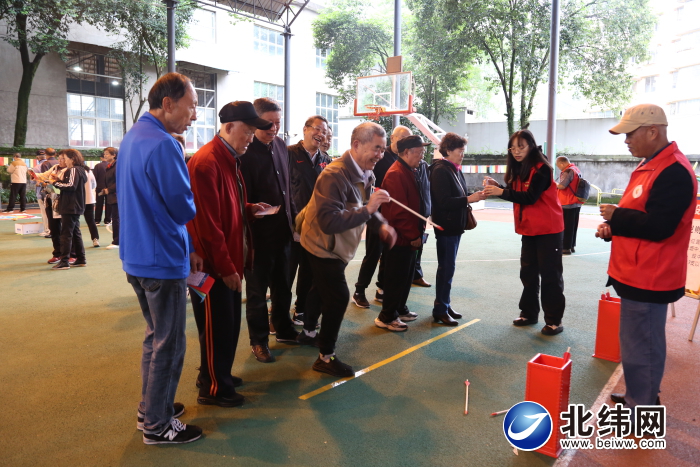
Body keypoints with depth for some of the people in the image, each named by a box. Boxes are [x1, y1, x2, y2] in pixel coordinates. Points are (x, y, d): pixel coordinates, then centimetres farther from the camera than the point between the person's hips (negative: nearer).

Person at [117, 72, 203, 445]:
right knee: (169, 345, 4)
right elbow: (184, 208, -18)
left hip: (137, 258, 10)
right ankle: (157, 425, 18)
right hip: (162, 261, -10)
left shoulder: (132, 137, 11)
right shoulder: (163, 145, -21)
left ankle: (151, 409, 36)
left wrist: (187, 247, 13)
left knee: (156, 337, 22)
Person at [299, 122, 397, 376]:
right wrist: (368, 209, -38)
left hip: (337, 247, 9)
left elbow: (364, 209, 9)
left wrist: (381, 224, -11)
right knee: (338, 297, -8)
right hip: (323, 247, -9)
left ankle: (309, 330, 50)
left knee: (322, 290, 26)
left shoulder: (366, 175, -2)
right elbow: (328, 222, -38)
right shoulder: (334, 176, -31)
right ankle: (326, 357, 8)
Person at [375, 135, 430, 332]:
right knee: (397, 277, 0)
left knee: (407, 274, 19)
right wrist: (413, 235, -18)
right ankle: (387, 317, 12)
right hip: (400, 238, -10)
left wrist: (417, 231, 13)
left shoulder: (408, 172, 13)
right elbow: (398, 210, -25)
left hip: (409, 237, 10)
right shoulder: (396, 174, -20)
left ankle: (400, 309, 34)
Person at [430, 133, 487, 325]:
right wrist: (469, 199, -24)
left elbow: (458, 196, 14)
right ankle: (440, 310, 8)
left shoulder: (455, 169, 13)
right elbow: (444, 201, -22)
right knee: (446, 268, -2)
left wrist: (475, 196, -2)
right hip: (445, 226, -9)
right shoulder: (440, 171, -15)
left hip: (455, 226, 9)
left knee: (448, 268, 14)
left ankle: (445, 305, 24)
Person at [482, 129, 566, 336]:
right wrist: (497, 187, -8)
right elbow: (515, 194, 7)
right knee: (528, 272, 12)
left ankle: (554, 320, 6)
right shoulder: (518, 169, 9)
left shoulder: (541, 168, -16)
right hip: (529, 229, 8)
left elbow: (530, 197, -25)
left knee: (550, 274, -2)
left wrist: (501, 191, -28)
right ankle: (529, 313, 23)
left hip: (548, 229, -8)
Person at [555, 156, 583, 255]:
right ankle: (572, 246, 22)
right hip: (577, 203, 9)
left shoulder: (568, 171, -16)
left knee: (566, 226, -2)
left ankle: (566, 247, 1)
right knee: (573, 226, 14)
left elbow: (562, 185, -23)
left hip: (567, 204, -9)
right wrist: (558, 186, 13)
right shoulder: (577, 170, 12)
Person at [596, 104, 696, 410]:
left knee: (639, 348, -1)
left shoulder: (674, 172, -19)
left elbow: (658, 226, -25)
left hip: (647, 280, -10)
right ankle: (641, 399, 35)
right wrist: (614, 227, 4)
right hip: (638, 274, 11)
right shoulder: (651, 166, 14)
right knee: (643, 343, 21)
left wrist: (616, 216, -11)